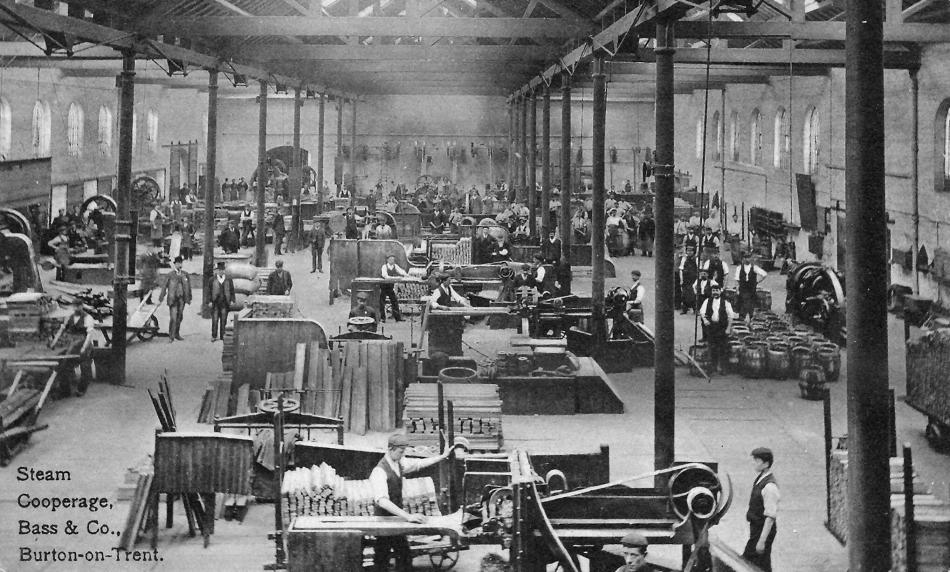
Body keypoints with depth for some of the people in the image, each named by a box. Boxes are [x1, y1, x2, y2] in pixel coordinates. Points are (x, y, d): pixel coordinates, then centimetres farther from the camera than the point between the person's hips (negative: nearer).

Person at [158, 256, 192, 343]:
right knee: (173, 318, -9)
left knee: (179, 317, 10)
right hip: (173, 299, -4)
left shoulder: (185, 274, 8)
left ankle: (177, 334, 23)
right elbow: (164, 287, -2)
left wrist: (189, 298, 16)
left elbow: (188, 287, 16)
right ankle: (171, 337, -4)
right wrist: (160, 299, -4)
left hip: (182, 299, 4)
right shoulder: (170, 275, -3)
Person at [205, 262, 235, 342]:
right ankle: (214, 336, 1)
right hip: (215, 303, -1)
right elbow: (207, 291, 5)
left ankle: (222, 336, 8)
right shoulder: (212, 280, 6)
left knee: (223, 320, 2)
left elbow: (232, 291, 12)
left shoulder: (229, 280, 9)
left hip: (225, 303, 1)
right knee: (215, 320, -4)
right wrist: (209, 301, -4)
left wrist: (232, 300, 1)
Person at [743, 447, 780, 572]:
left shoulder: (770, 486, -25)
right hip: (756, 527, 9)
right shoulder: (760, 478, 3)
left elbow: (770, 516, -25)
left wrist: (762, 541, -24)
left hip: (764, 529, -9)